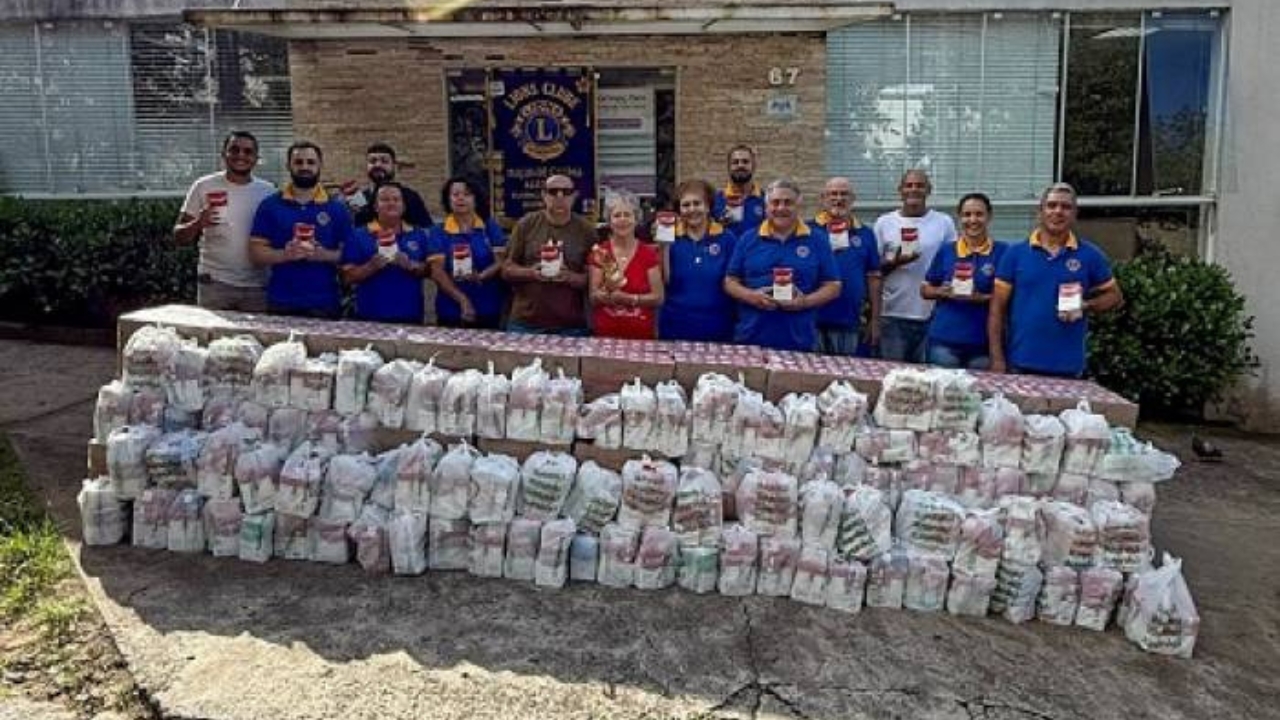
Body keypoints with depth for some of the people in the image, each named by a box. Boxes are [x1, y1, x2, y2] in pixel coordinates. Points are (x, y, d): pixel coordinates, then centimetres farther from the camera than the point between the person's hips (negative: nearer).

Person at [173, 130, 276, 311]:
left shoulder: (269, 192, 4)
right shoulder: (203, 187, 0)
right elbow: (179, 236, 1)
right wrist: (197, 224, -20)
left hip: (257, 288, 1)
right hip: (213, 284, -1)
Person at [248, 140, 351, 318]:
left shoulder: (337, 208, 5)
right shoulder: (270, 206, 5)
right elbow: (255, 252, 1)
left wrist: (323, 255, -16)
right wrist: (284, 254, -16)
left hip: (324, 303, 0)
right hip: (280, 302, 0)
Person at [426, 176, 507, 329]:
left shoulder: (490, 227, 5)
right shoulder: (439, 232, 3)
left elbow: (501, 262, -1)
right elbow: (437, 272, -5)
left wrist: (481, 276, -22)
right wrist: (462, 300, -16)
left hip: (489, 311, 0)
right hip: (451, 311, 0)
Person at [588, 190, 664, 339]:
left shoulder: (649, 253, -1)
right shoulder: (599, 253, 1)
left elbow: (658, 298, -2)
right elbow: (593, 299, 0)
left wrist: (630, 299, -16)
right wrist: (607, 290, -19)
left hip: (641, 334, 0)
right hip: (605, 334, 1)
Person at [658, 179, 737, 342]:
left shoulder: (726, 239, -1)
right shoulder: (671, 239, 1)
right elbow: (664, 281, -5)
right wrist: (663, 247, -14)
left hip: (716, 328, 0)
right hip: (675, 327, 1)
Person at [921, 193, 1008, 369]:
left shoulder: (1002, 252, 1)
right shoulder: (946, 251, 7)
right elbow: (925, 290, 12)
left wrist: (983, 298, -17)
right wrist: (942, 291, -8)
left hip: (984, 343, -1)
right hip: (944, 340, 1)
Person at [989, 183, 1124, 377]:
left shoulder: (1090, 255, 4)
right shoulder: (1015, 253, 2)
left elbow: (1114, 295, 13)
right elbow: (998, 308, 1)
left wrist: (1086, 306, -9)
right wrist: (997, 358, -5)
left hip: (1068, 366, 1)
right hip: (1020, 364, -1)